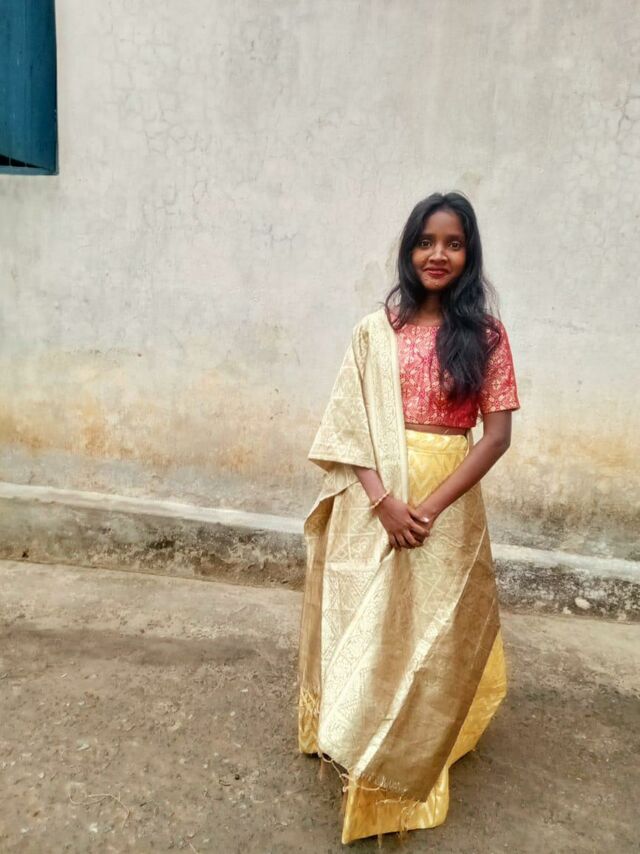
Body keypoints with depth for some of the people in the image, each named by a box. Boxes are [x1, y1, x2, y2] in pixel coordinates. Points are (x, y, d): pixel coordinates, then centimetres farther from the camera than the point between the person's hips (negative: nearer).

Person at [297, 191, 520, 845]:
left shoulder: (485, 334, -1)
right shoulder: (375, 330, 1)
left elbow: (497, 434, -6)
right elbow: (348, 424, -3)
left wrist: (431, 504, -14)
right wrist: (383, 500, -15)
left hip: (447, 503, -1)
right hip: (373, 501, 1)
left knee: (429, 637, 10)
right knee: (362, 628, 13)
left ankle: (408, 768, 35)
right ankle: (359, 753, 39)